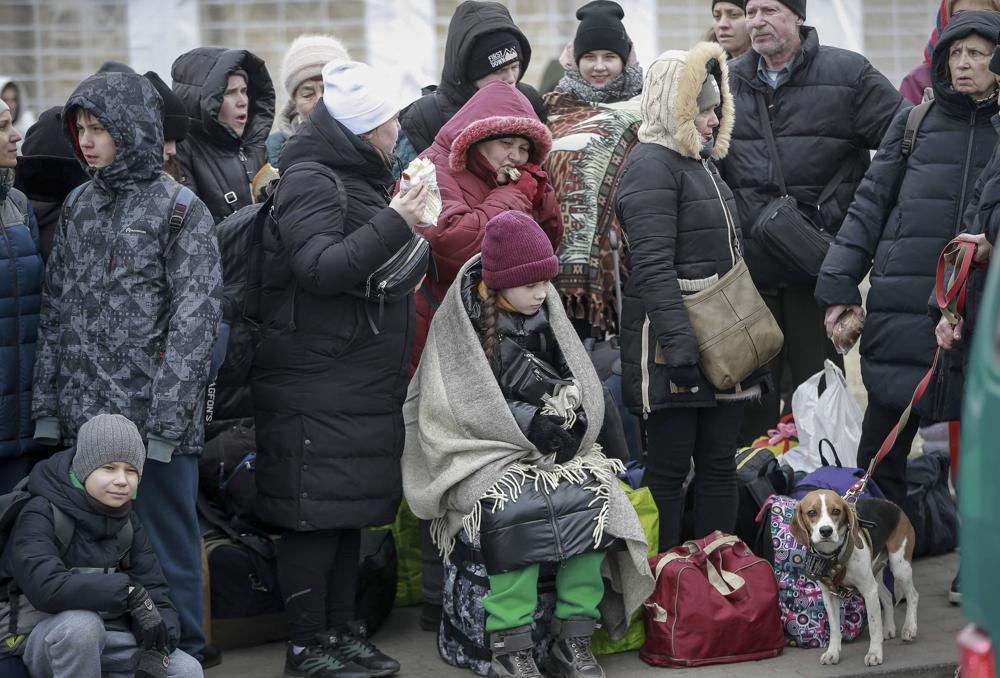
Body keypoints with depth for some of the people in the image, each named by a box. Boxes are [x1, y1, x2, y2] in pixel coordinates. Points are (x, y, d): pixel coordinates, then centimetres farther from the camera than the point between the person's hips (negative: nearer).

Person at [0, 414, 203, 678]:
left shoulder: (127, 523, 7)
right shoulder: (41, 515, -15)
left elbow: (154, 590, 0)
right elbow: (45, 587, -33)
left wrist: (156, 652, -20)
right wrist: (129, 593, -35)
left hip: (106, 637, 6)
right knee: (81, 623, -38)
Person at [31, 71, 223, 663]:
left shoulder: (181, 209, -5)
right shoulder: (80, 208, 13)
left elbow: (196, 320, -11)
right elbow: (55, 309, 14)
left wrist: (165, 421, -16)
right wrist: (48, 406, 7)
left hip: (153, 421, -5)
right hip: (84, 417, 6)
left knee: (166, 546, 1)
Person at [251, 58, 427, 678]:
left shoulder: (362, 179, 19)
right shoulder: (311, 184, -12)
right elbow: (320, 268, -25)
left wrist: (412, 227, 17)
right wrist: (394, 224, -25)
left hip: (363, 386, 10)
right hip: (317, 387, -10)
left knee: (353, 512, 12)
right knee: (316, 515, -5)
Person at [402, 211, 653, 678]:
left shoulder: (545, 314, 11)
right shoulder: (462, 320, -3)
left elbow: (581, 389, 12)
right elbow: (460, 404, -9)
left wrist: (569, 422, -9)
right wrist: (526, 422, -17)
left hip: (553, 451, 5)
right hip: (482, 454, -5)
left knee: (593, 496, -24)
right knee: (518, 507, -34)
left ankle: (574, 640, -19)